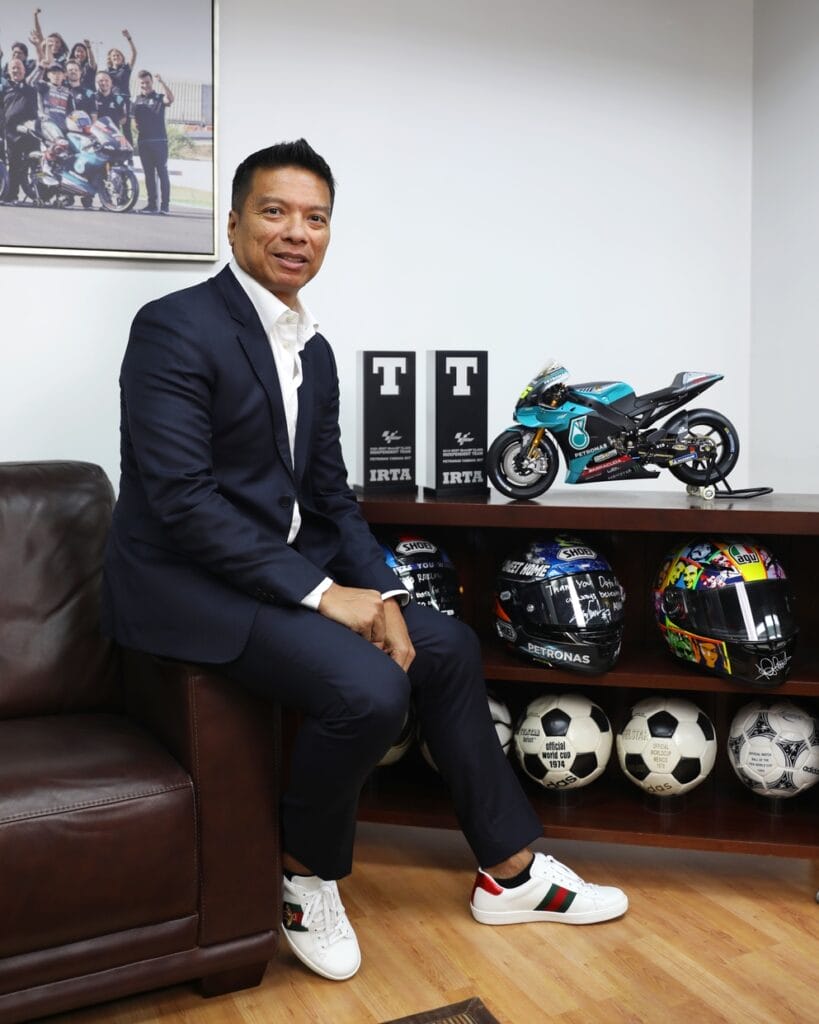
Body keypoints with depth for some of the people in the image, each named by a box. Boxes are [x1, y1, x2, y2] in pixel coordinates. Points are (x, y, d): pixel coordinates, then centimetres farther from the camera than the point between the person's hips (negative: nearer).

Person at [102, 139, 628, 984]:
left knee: (446, 646, 3)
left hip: (287, 566, 9)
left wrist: (379, 592, -5)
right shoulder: (175, 327, -14)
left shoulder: (314, 350, 12)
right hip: (186, 579, -8)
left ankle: (509, 871, 17)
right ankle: (307, 875, 3)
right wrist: (320, 593, -22)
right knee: (369, 687, -27)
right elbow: (180, 499, -22)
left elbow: (330, 495, 12)